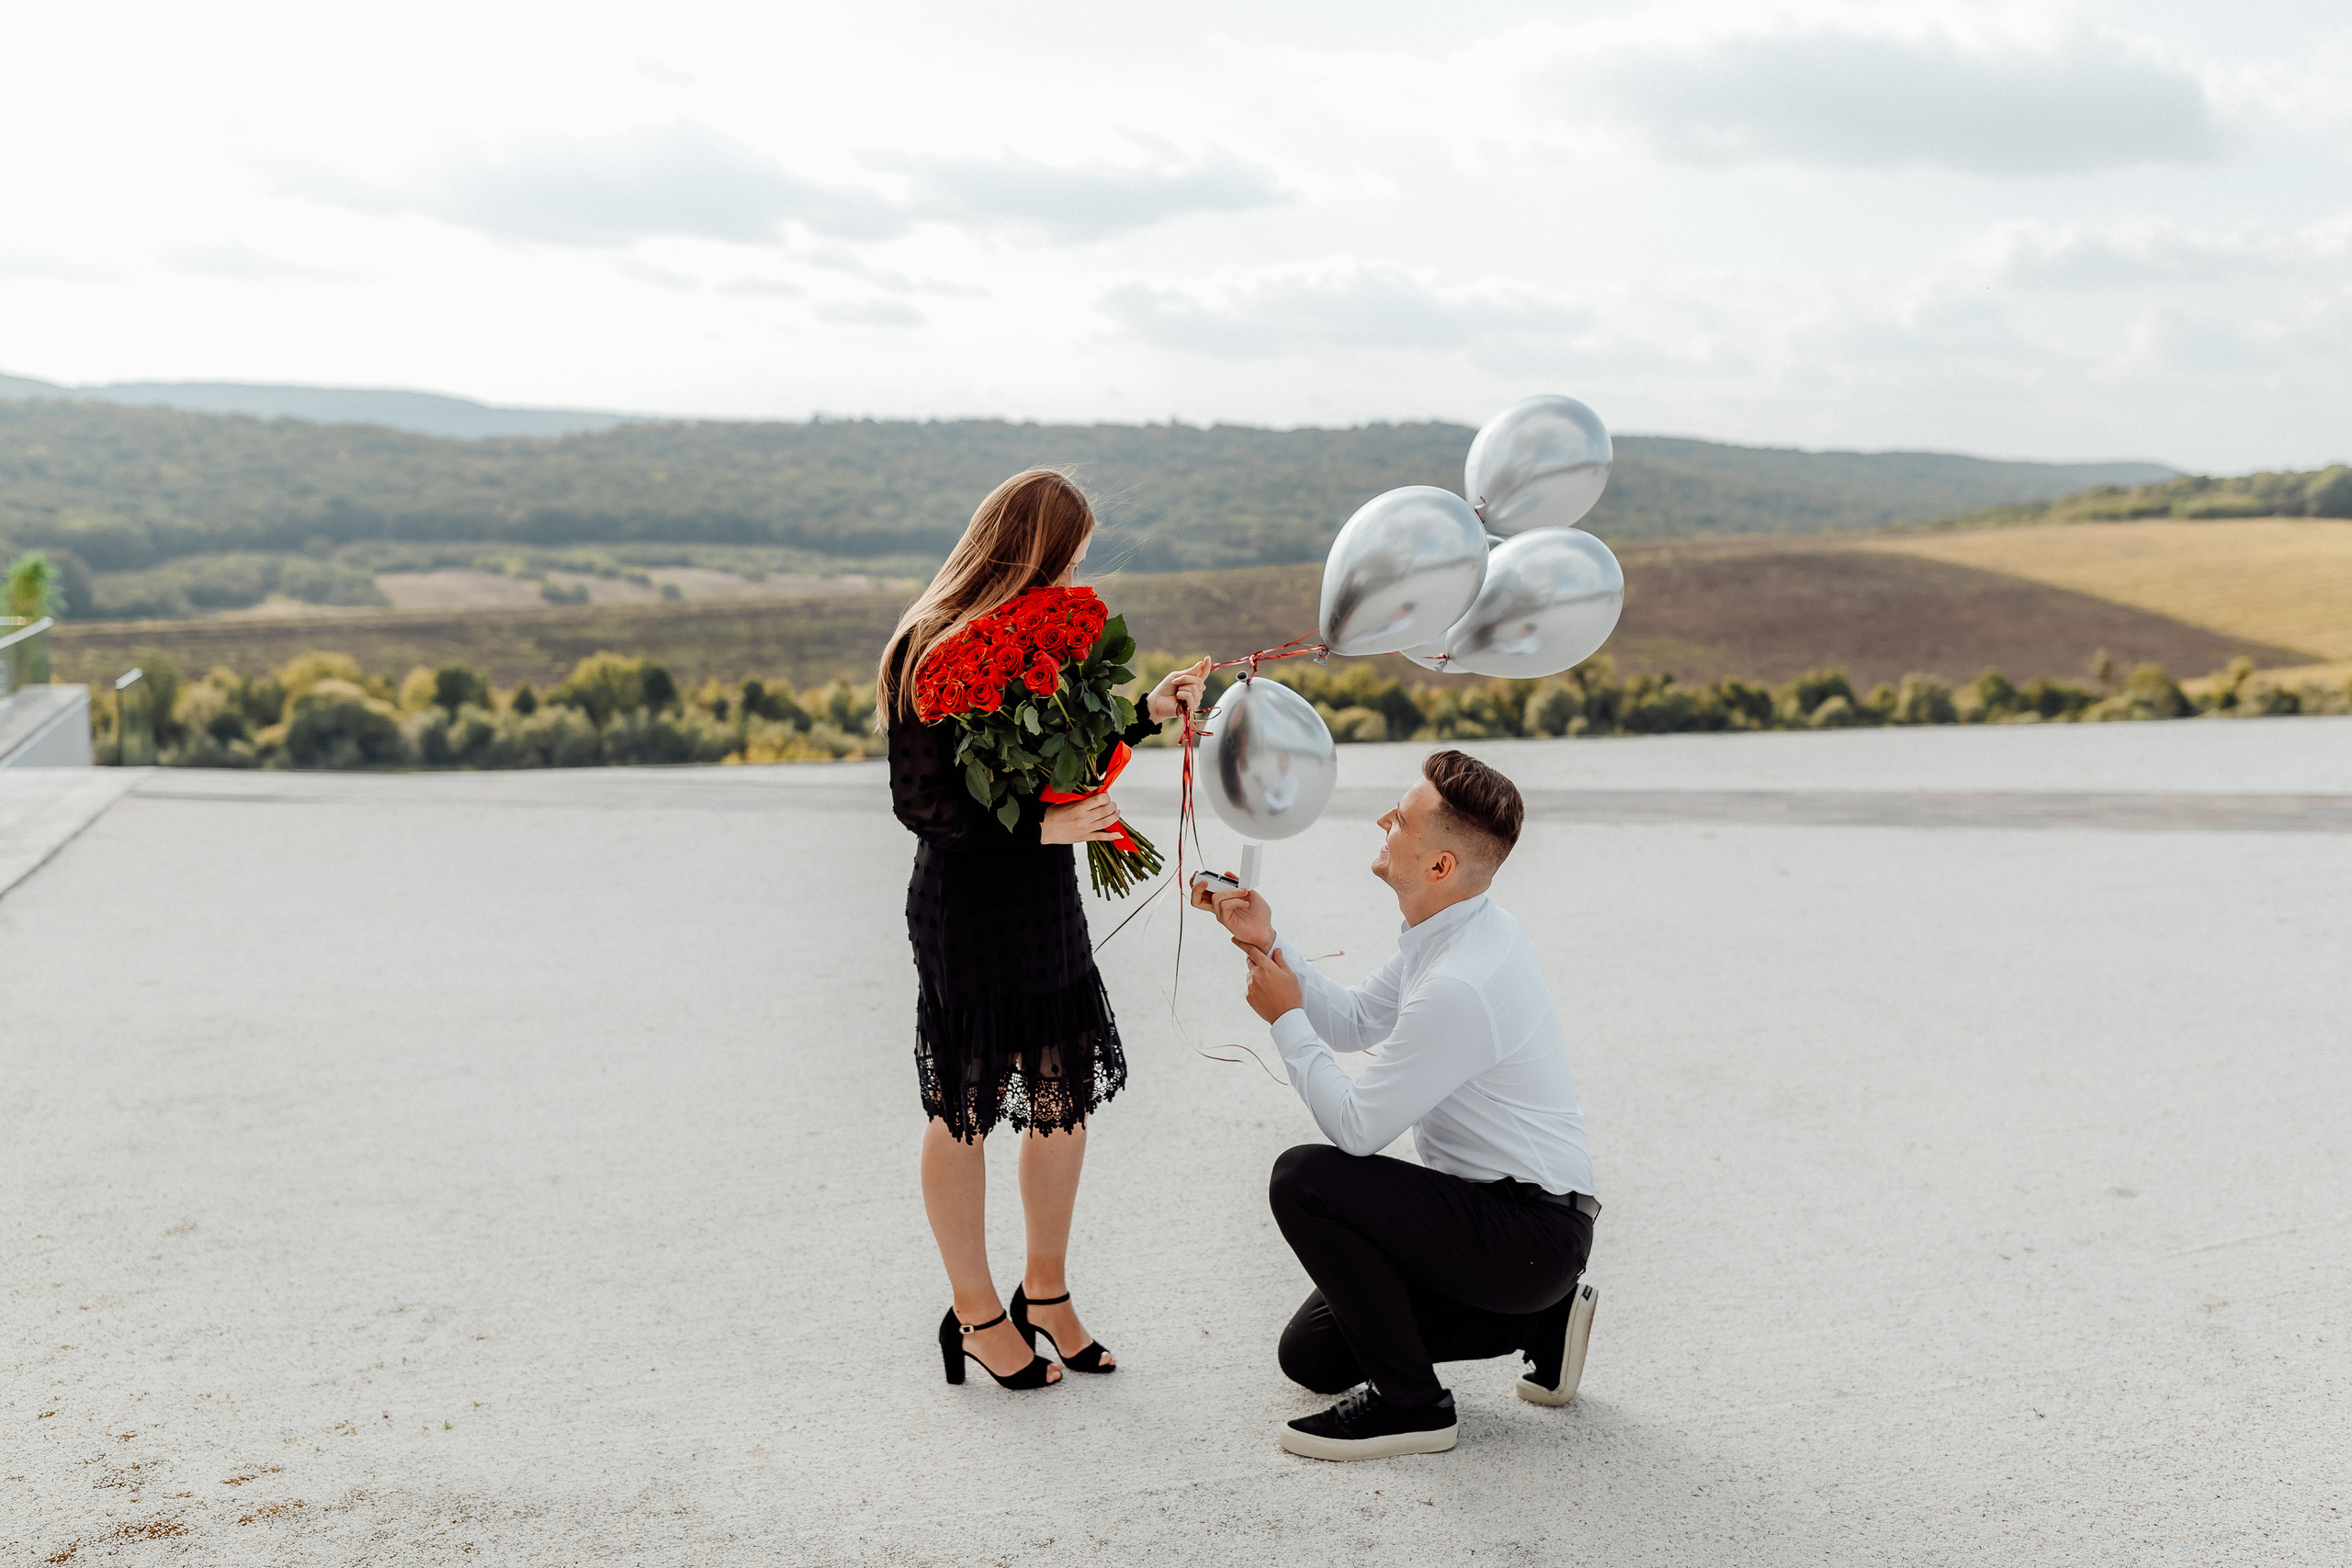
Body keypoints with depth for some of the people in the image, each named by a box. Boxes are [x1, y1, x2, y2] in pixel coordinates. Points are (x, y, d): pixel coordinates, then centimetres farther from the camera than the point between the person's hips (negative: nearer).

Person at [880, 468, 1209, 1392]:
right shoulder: (934, 650, -15)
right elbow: (919, 802, -17)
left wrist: (1147, 714, 7)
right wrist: (1039, 827, -23)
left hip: (1049, 903, 8)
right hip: (968, 908, -8)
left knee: (1065, 1096, 12)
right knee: (963, 1110, 7)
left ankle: (1046, 1290, 30)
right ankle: (976, 1314, 21)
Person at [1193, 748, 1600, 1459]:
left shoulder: (1458, 986, -30)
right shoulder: (1453, 932, 2)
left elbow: (1355, 1128, -23)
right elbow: (1357, 1022, 14)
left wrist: (1286, 1018, -11)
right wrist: (1269, 944, 2)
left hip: (1528, 1233, -10)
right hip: (1506, 1214, 10)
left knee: (1305, 1179, -23)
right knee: (1313, 1354, 14)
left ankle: (1409, 1402, -11)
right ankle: (1535, 1317, 18)